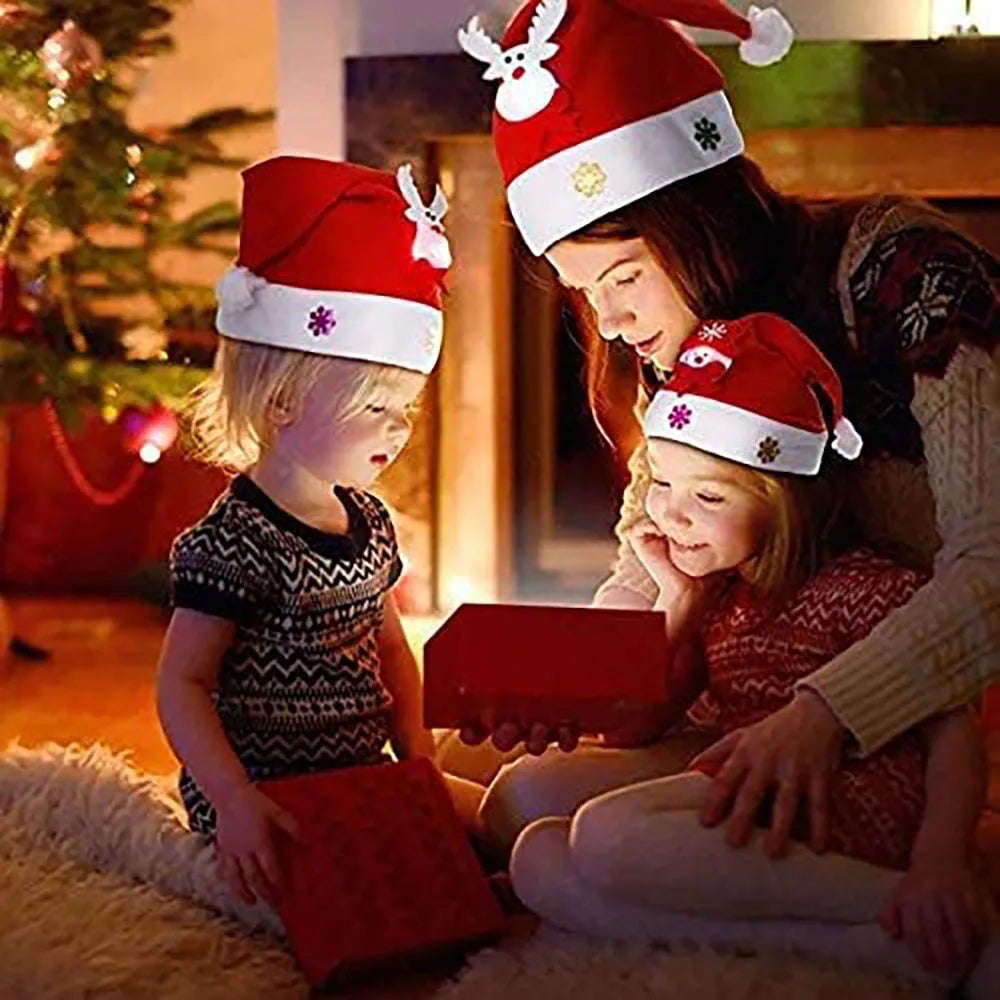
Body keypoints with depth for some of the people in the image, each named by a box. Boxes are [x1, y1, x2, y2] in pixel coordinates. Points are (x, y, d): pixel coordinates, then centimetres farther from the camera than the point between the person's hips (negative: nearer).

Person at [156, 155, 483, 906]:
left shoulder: (368, 520, 8)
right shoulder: (235, 542, -19)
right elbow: (181, 683, -19)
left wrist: (417, 751, 5)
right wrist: (235, 804, -29)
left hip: (362, 780, 9)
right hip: (272, 803, -9)